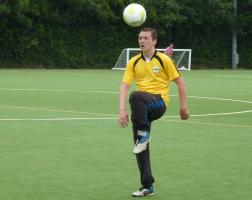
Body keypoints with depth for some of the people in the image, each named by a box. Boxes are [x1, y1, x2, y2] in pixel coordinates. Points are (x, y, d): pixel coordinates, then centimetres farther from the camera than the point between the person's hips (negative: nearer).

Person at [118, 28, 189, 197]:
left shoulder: (163, 60, 0)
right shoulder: (134, 62, 9)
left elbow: (180, 81, 5)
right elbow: (124, 86, 1)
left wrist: (183, 107, 3)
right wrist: (122, 110, -12)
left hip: (159, 102, -4)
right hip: (143, 107, 4)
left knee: (136, 96, -36)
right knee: (141, 145, -3)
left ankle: (144, 133, -19)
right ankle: (148, 186, 5)